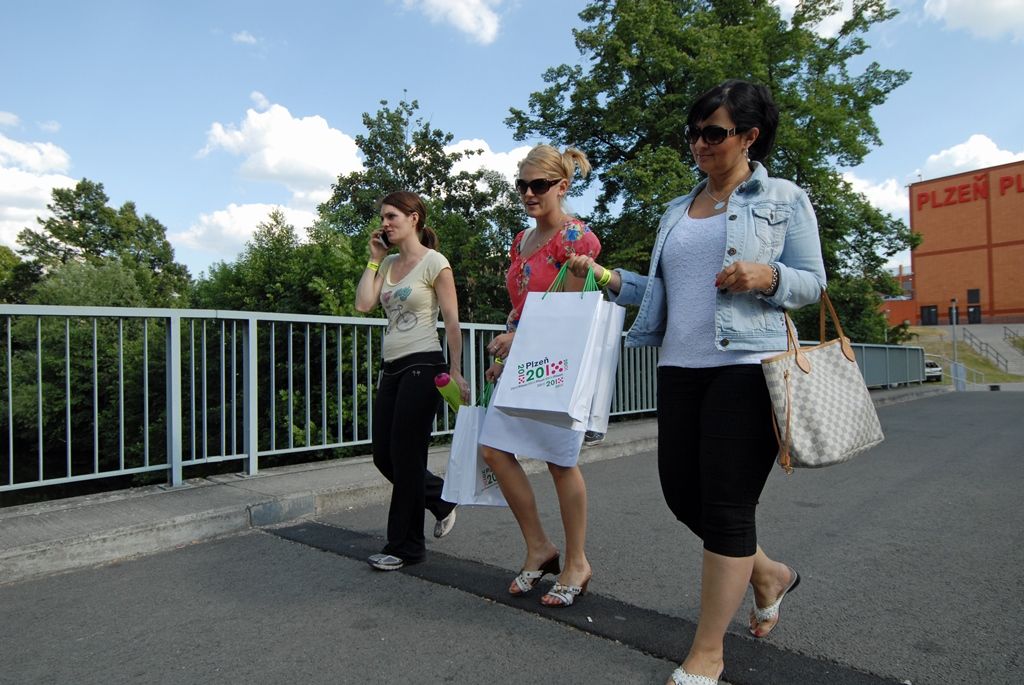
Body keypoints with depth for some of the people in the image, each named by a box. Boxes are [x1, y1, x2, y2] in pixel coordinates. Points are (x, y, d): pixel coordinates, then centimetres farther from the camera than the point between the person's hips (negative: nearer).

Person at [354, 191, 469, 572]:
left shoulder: (434, 262, -6)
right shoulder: (387, 264, 14)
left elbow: (452, 322, -8)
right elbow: (363, 304, -1)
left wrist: (455, 372, -13)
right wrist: (374, 259, 4)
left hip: (422, 367, -7)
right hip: (392, 368, 8)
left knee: (405, 456, -2)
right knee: (384, 455, 9)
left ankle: (406, 546, 14)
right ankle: (442, 499, 32)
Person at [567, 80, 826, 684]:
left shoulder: (785, 199, 5)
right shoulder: (678, 210, 19)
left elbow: (813, 282, 2)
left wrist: (767, 276, -18)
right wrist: (609, 278, 4)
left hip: (747, 365, -5)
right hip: (680, 367, 6)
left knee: (726, 505, -4)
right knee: (683, 494, 7)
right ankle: (768, 573, 37)